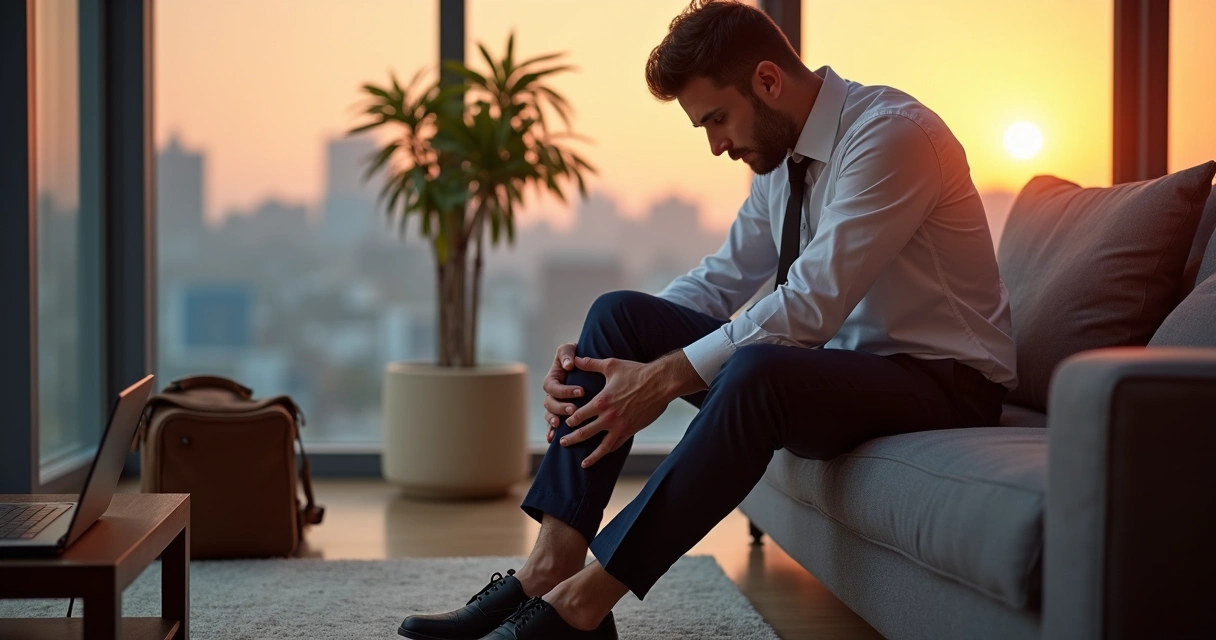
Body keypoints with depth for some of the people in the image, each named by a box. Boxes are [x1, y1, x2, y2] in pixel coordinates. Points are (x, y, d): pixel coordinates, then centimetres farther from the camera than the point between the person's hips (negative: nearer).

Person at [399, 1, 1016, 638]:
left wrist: (666, 376, -27)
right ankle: (550, 567, -15)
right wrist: (591, 357, -5)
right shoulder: (781, 155, 8)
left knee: (755, 370, -38)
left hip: (943, 380, -8)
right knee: (620, 314, -5)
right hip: (837, 357, 8)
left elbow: (812, 302, -27)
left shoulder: (890, 132, -19)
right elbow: (723, 278, 10)